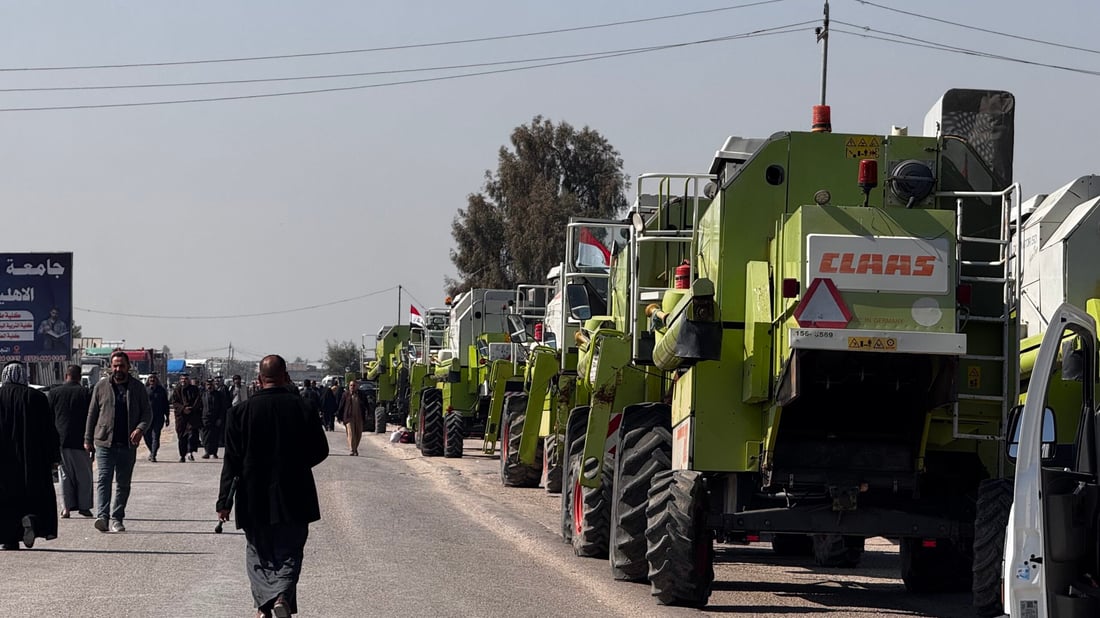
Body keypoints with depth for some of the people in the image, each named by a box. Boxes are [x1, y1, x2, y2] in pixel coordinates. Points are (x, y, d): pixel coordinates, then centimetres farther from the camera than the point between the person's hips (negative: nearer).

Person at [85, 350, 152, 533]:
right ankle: (102, 516, -23)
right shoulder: (101, 386, 7)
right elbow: (92, 414, 11)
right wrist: (88, 439, 8)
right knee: (103, 479, -14)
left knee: (123, 483, 7)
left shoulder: (138, 388, 6)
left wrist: (140, 429, -13)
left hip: (128, 444, 1)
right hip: (104, 442, -1)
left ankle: (117, 518, 15)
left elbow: (147, 413, 6)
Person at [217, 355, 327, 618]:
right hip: (293, 498, 0)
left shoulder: (241, 411, -5)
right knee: (289, 553, 7)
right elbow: (320, 451, 3)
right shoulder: (302, 408, -4)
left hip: (254, 499, 0)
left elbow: (232, 460, -5)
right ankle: (282, 595, -17)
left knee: (258, 553, 14)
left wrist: (224, 502, -1)